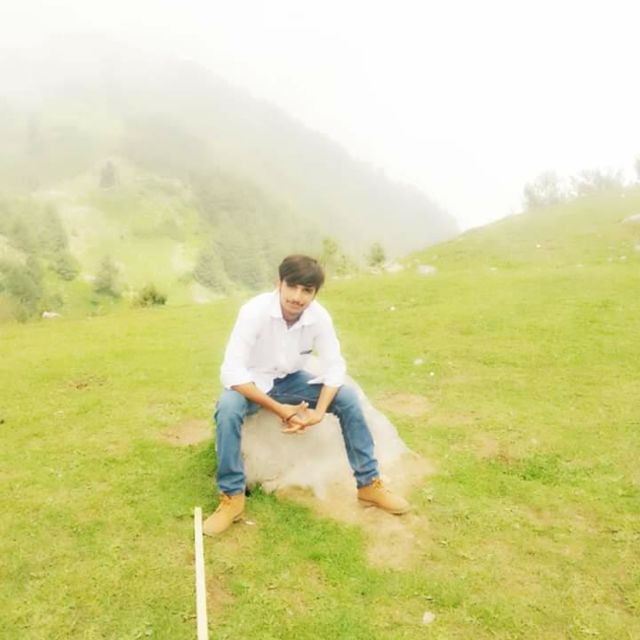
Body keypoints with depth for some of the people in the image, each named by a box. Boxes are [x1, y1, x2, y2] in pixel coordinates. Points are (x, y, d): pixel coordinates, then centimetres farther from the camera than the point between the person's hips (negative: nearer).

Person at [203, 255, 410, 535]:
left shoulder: (320, 317, -19)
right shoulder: (254, 311, -29)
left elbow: (335, 366, -12)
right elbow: (231, 372, -33)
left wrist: (319, 412, -29)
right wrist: (281, 410, -35)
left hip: (291, 380, 3)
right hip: (253, 383, -3)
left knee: (348, 398, -16)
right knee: (227, 407, -35)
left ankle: (369, 483, -2)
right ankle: (232, 498, -19)